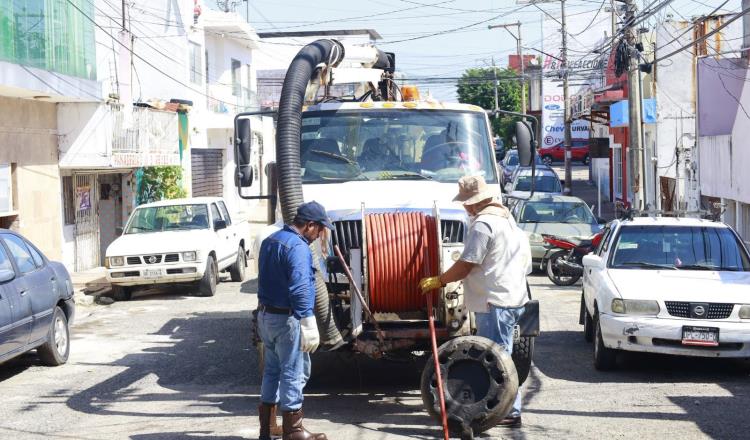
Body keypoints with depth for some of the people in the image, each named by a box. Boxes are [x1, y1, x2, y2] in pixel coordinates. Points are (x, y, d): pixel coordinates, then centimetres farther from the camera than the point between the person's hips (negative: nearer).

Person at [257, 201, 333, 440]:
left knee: (272, 370, 17)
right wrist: (309, 324, -29)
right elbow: (300, 289, -27)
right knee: (294, 373, -1)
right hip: (286, 319, -9)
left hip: (265, 315, 10)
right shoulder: (297, 247, -19)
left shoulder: (269, 241, 12)